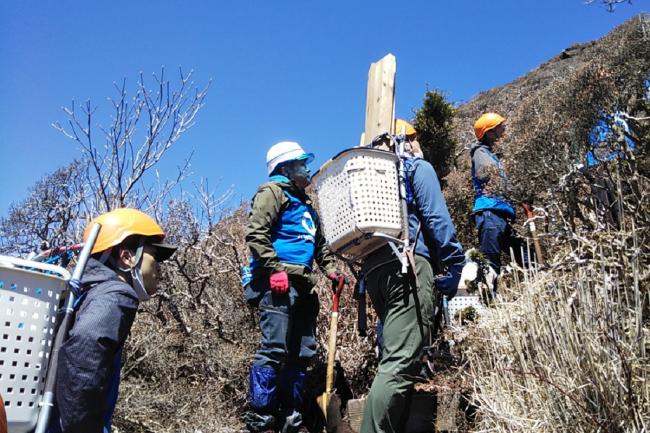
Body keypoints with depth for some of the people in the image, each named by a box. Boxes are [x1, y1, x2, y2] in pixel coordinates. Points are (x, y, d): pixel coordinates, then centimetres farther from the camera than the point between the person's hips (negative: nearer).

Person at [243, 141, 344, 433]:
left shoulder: (304, 203, 27)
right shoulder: (273, 191, 1)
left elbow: (318, 242, 29)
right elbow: (255, 233, -12)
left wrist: (330, 268, 12)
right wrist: (275, 269, -20)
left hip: (303, 285, 9)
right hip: (278, 282, -9)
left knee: (302, 351, 9)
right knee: (275, 348, -12)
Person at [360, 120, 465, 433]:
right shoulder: (417, 167, 8)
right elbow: (436, 217, -5)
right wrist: (454, 265, -5)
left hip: (373, 268, 8)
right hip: (407, 263, -8)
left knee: (394, 356, 17)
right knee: (400, 363, -14)